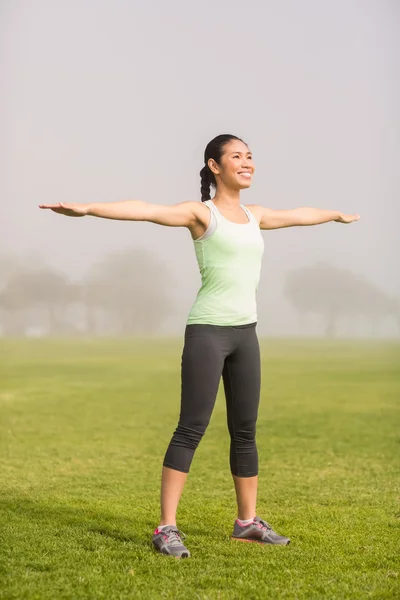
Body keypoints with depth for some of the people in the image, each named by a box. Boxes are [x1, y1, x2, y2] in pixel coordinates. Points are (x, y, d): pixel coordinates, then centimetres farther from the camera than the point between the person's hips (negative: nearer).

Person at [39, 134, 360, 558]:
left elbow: (297, 216, 35)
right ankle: (166, 529, -5)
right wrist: (85, 208, -33)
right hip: (207, 331, -7)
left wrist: (337, 215, 52)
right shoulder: (200, 212, -4)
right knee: (191, 429, -9)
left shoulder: (252, 216, 17)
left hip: (245, 333, 7)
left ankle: (247, 521, 22)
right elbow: (145, 210, -19)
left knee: (245, 430, 11)